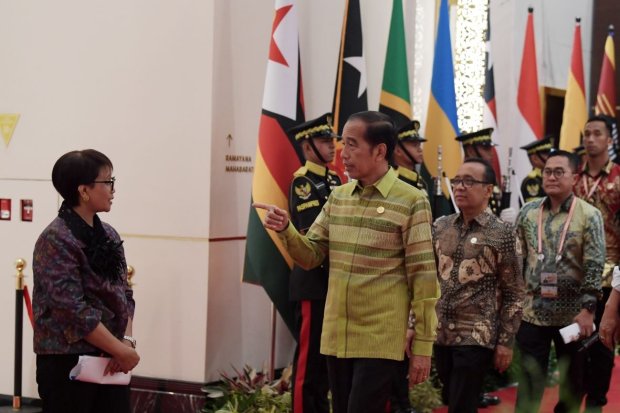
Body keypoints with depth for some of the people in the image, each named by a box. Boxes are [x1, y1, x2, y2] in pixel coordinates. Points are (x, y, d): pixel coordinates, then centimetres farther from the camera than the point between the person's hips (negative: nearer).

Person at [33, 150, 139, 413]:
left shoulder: (109, 236, 10)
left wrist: (127, 340, -7)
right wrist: (121, 349, -16)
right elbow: (73, 309, -19)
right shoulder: (56, 240, -13)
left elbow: (124, 294, 10)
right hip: (67, 362, -7)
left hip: (110, 360, 7)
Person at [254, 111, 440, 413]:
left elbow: (423, 276, -9)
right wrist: (286, 230, -10)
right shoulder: (337, 197, 10)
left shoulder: (411, 202, -8)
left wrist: (423, 344, -10)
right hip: (336, 336, 6)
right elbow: (311, 257, 10)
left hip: (380, 340, -6)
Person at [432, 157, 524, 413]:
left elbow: (514, 294, -6)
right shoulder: (440, 227, 7)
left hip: (477, 338, -5)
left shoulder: (503, 234, -7)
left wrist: (506, 342, -9)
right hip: (440, 335, 5)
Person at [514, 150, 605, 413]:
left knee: (573, 381, 11)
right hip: (532, 312, 2)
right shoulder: (528, 213, 4)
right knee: (529, 382, 3)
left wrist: (588, 309, -16)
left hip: (573, 314, -2)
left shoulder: (589, 215, -5)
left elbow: (595, 267, -10)